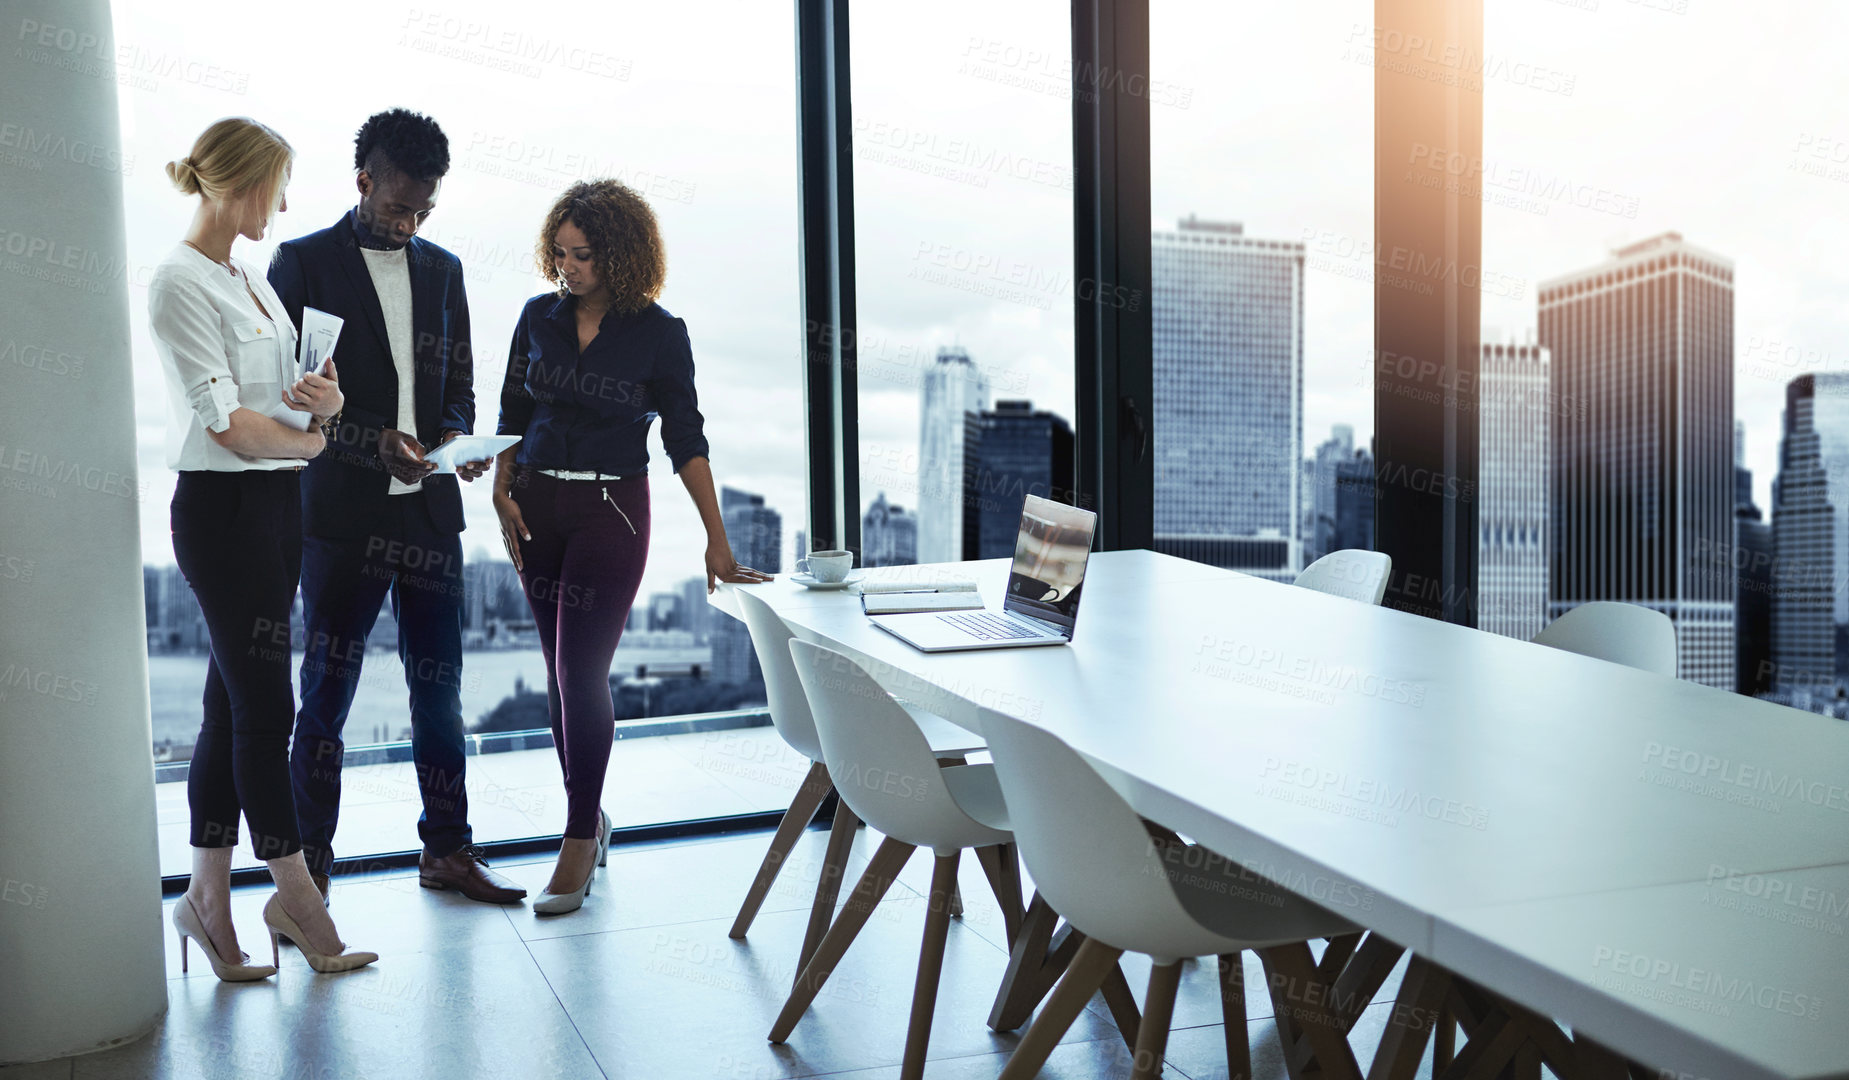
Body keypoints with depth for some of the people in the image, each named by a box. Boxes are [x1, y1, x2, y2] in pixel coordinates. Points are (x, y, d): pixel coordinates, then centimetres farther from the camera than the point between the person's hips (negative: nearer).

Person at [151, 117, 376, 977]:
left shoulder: (250, 278, 15)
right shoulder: (180, 283, -12)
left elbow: (286, 390, 18)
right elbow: (226, 422, -17)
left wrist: (324, 398, -5)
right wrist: (309, 438, -2)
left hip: (276, 503, 9)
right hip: (223, 509, -8)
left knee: (235, 703, 10)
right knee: (266, 706, -2)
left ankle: (209, 896, 18)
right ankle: (297, 899, 9)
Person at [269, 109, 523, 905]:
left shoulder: (442, 268, 13)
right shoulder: (304, 261, -2)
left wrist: (456, 435, -4)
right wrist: (374, 442, -18)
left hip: (429, 509, 5)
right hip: (344, 511, -4)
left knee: (439, 688, 11)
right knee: (326, 693, 2)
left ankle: (448, 850, 23)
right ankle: (308, 870, 12)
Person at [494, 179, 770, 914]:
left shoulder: (658, 335, -6)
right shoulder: (539, 318, 4)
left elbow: (686, 440, -5)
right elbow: (512, 413, 12)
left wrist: (717, 543, -9)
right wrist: (502, 494, 0)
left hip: (611, 509, -4)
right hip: (537, 507, 4)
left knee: (580, 672, -8)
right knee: (561, 671, 9)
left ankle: (579, 839, 3)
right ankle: (590, 816, 24)